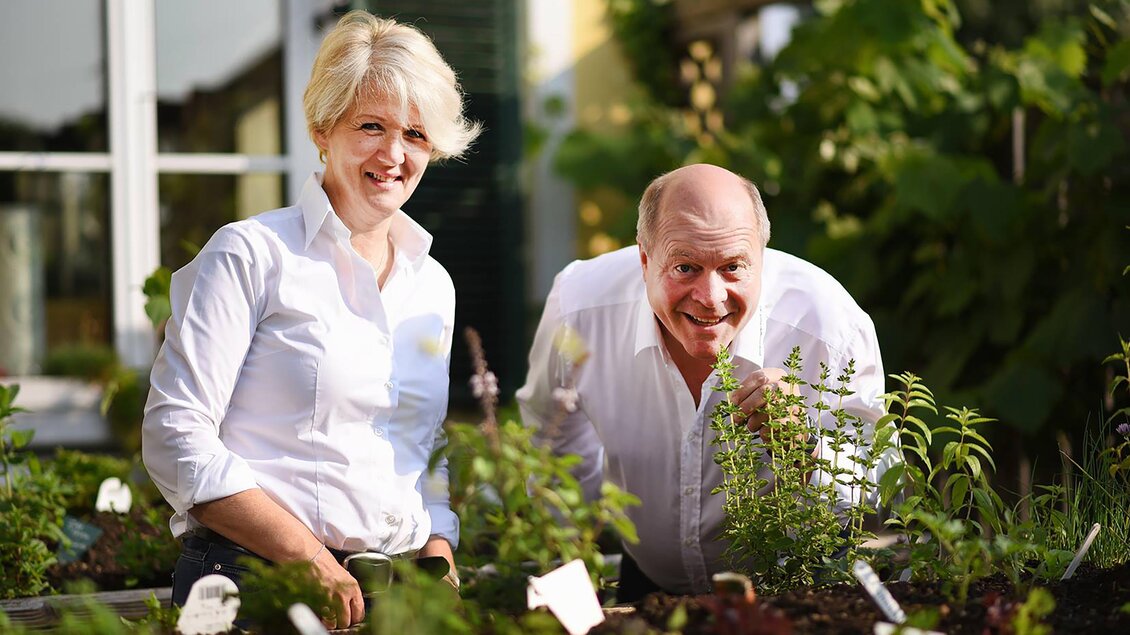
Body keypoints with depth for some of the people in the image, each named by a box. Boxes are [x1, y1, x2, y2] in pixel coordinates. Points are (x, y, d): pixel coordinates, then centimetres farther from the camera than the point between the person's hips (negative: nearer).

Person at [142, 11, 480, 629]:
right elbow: (175, 434, -9)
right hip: (254, 579, -5)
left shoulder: (434, 285, 16)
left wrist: (440, 562, 3)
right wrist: (309, 557, -16)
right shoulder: (251, 253, -2)